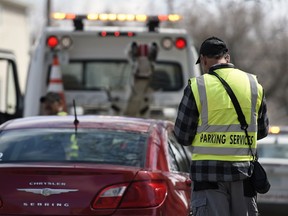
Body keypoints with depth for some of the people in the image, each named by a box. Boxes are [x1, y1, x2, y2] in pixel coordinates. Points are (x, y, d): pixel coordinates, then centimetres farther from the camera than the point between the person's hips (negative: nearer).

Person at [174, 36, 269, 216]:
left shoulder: (197, 87, -5)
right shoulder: (254, 85, 5)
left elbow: (182, 136, -1)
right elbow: (262, 130, 14)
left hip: (208, 172, -3)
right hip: (243, 171, 3)